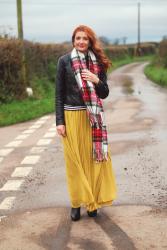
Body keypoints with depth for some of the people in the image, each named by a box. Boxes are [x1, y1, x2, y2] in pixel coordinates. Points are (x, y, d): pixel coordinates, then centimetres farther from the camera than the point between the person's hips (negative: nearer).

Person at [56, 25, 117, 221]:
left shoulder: (98, 62, 5)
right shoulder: (64, 61, 0)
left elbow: (104, 94, 5)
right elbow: (59, 93, -1)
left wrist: (97, 81, -16)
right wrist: (59, 121, -7)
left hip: (93, 118, 2)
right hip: (72, 116, -2)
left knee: (93, 158, 3)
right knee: (74, 160, 4)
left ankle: (92, 201, 17)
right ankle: (76, 203, 14)